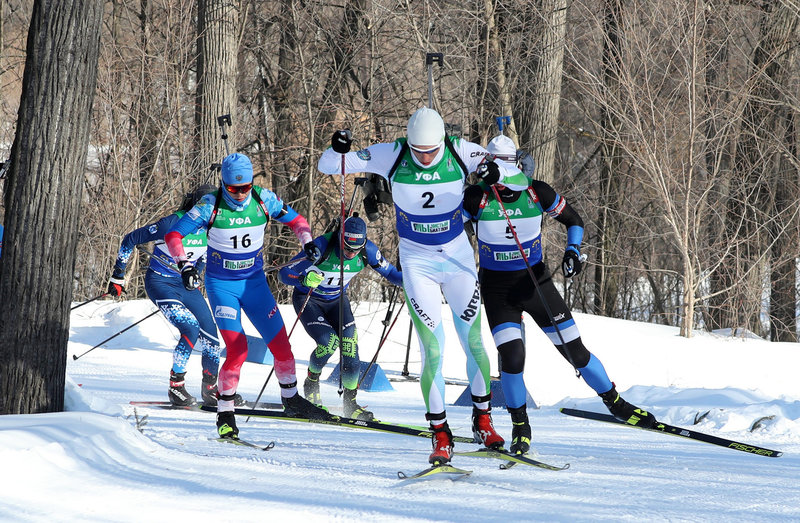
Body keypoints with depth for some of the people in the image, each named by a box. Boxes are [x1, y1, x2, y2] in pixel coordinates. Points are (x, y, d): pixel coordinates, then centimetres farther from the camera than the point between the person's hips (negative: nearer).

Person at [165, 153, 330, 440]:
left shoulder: (264, 200, -9)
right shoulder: (211, 206, -17)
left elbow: (295, 220, 6)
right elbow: (173, 236, -14)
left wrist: (307, 242, -12)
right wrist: (186, 265, -28)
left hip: (255, 282, 3)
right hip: (221, 285, -3)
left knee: (281, 345, 1)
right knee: (238, 348, -19)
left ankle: (291, 400, 26)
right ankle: (225, 415, -7)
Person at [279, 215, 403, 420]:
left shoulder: (367, 250, -20)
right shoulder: (322, 246, -32)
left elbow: (390, 272, -4)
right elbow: (285, 273, -32)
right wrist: (304, 279, -53)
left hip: (336, 300, 4)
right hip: (308, 300, -4)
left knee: (349, 346, -16)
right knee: (329, 341, -25)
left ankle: (350, 403, -3)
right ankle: (312, 382, 5)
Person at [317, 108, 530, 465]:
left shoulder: (461, 153, -15)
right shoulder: (391, 156, -16)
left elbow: (520, 180, -12)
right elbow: (327, 167, -11)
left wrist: (498, 174, -34)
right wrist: (337, 150, -34)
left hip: (458, 257, 1)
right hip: (417, 261, -1)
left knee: (473, 342, 5)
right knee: (432, 349, -8)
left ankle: (482, 419, 26)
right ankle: (440, 434, 2)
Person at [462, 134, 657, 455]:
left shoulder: (537, 193, -11)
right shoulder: (476, 198, -14)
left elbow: (573, 221, 4)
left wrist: (573, 251, -12)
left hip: (535, 281, 1)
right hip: (497, 289, -1)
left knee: (575, 351, 2)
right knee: (512, 358, -17)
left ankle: (616, 404, 23)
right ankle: (520, 427, 5)